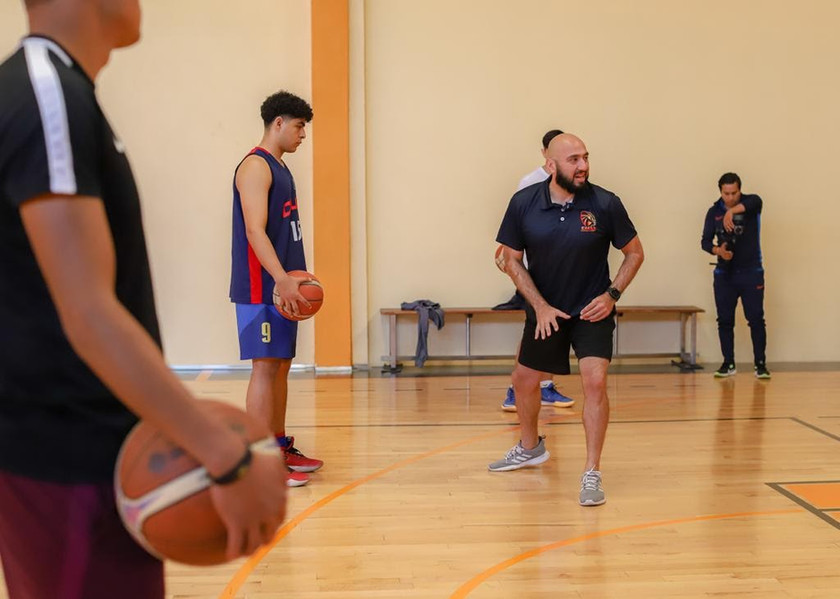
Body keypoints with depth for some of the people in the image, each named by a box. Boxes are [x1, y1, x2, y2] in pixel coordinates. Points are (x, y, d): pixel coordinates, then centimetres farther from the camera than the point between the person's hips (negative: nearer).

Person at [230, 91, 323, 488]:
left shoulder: (279, 168, 19)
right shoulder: (256, 166, -11)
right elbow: (255, 230, -22)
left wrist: (296, 277, 18)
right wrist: (282, 278, -30)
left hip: (281, 287, 10)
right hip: (261, 288, -10)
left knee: (281, 366, 12)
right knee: (265, 366, -9)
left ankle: (280, 446, 21)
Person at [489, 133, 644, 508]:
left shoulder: (605, 204, -15)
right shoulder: (523, 203, -11)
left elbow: (634, 253, -1)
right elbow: (512, 259, -2)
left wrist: (612, 295, -13)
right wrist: (540, 306, -9)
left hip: (592, 310, -3)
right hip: (544, 310, 3)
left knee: (595, 381, -19)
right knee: (525, 381, 15)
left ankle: (592, 474, -7)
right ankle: (530, 448, 44)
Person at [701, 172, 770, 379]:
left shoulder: (749, 204, -5)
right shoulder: (714, 212, 4)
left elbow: (756, 201, -30)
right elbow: (705, 241, 2)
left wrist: (732, 211, -47)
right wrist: (717, 251, -20)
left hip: (751, 273, -3)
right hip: (724, 275, 3)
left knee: (756, 319, -3)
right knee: (725, 321, 4)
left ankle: (760, 364, 5)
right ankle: (728, 364, 14)